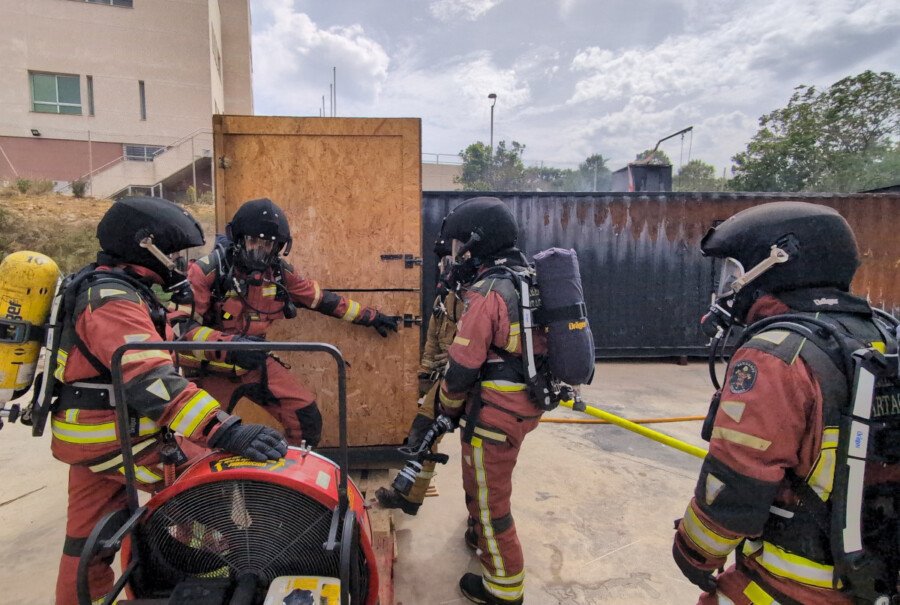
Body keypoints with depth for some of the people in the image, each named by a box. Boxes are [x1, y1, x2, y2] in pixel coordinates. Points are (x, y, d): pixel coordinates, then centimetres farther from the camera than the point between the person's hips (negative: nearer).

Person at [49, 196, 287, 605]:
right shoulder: (113, 301, -24)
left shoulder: (104, 286, 10)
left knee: (90, 536, 20)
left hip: (90, 433, 10)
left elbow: (170, 338, 14)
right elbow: (152, 381, -38)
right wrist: (227, 432, -47)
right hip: (116, 441, -10)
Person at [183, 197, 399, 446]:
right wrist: (229, 342, -38)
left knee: (307, 419, 0)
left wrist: (371, 316, 10)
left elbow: (321, 298, 6)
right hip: (214, 368, -4)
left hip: (256, 363, 4)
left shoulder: (279, 272, -3)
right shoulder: (208, 270, -17)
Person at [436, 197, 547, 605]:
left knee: (487, 496, 10)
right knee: (483, 480, 30)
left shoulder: (486, 293, -22)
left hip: (495, 413, -9)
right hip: (525, 404, 9)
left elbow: (462, 368, -18)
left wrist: (447, 409, -1)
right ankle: (483, 534, 53)